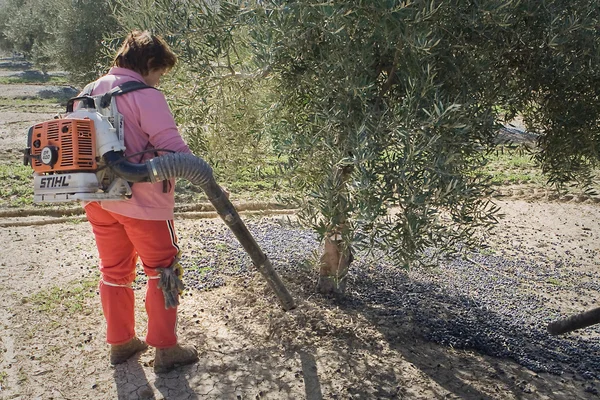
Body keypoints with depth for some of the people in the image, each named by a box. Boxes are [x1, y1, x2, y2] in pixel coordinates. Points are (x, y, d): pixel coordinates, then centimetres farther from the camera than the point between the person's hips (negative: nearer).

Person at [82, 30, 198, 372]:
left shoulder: (89, 92, 9)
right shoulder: (146, 96, -15)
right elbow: (173, 146, -21)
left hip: (98, 199, 8)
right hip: (141, 202, -7)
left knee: (115, 270, 18)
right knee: (163, 270, 7)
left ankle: (120, 342, 30)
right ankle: (165, 348, 14)